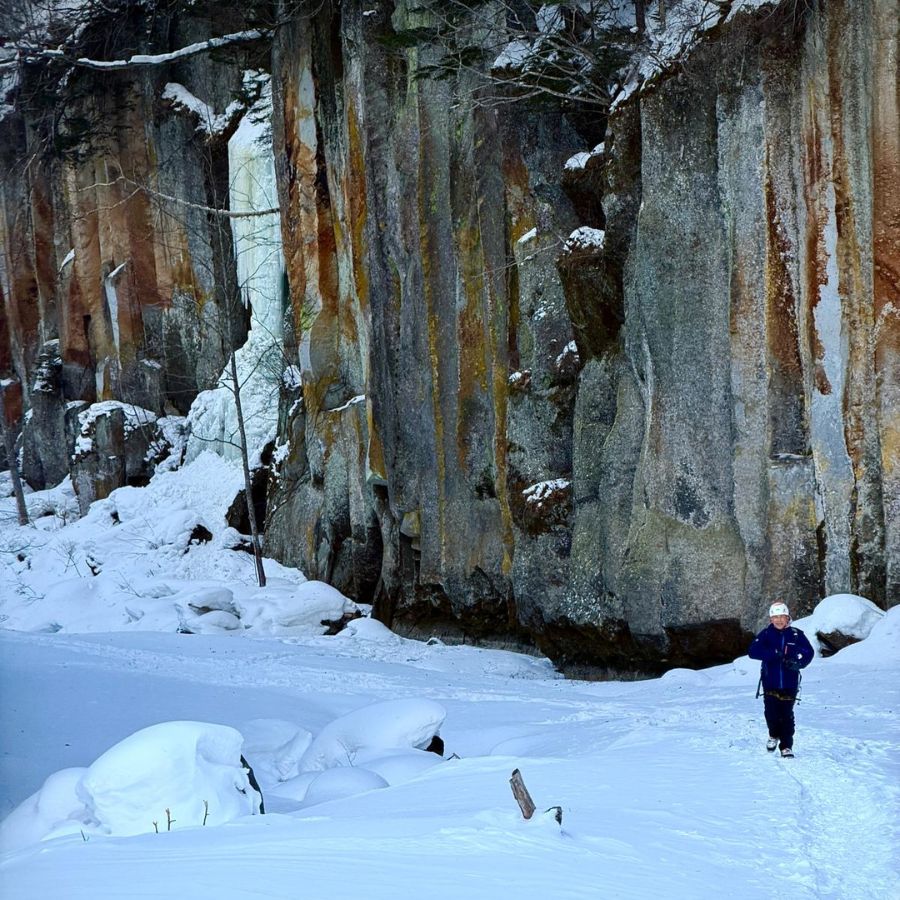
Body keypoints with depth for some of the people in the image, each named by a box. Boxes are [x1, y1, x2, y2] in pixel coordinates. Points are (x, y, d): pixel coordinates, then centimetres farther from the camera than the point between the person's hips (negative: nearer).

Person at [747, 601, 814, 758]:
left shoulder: (796, 635, 1)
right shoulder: (766, 634, 0)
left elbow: (809, 652, -2)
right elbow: (753, 651, -12)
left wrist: (798, 662, -22)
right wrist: (774, 654, -23)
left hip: (789, 683, 0)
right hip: (770, 682, 0)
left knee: (787, 715, 0)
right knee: (771, 712, -2)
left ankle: (786, 746, 9)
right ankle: (774, 736, 27)